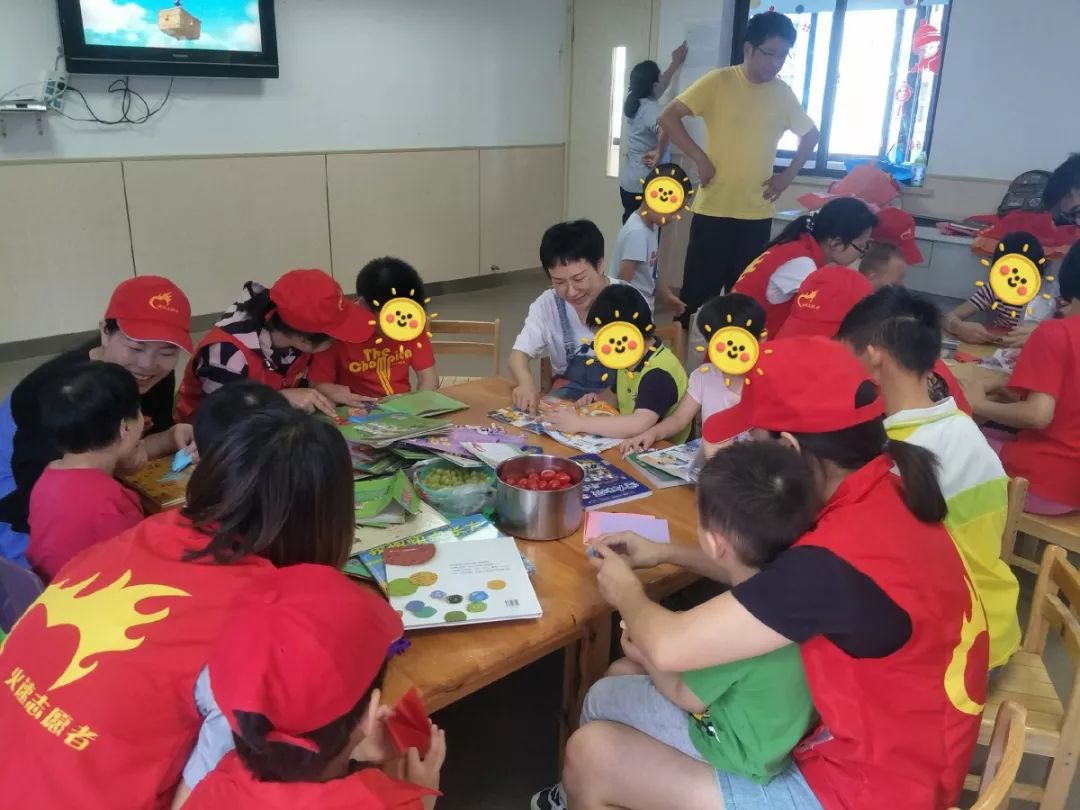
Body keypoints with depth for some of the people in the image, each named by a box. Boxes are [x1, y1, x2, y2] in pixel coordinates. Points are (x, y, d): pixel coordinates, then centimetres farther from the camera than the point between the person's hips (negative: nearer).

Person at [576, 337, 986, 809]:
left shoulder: (839, 560, -33)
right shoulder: (887, 497, -5)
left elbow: (669, 646, -27)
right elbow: (775, 578, 14)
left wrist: (626, 593, -5)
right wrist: (667, 553, 11)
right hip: (867, 744, 8)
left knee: (592, 753, -5)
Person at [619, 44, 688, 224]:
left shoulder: (632, 100, 7)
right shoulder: (651, 108, -17)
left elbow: (659, 87, 26)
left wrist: (675, 64, 34)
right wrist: (659, 153, -26)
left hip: (627, 181, 8)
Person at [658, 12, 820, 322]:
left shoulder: (783, 94, 7)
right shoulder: (718, 81, -5)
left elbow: (811, 134, 22)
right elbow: (668, 117, -9)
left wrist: (789, 174, 10)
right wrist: (700, 158, -14)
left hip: (758, 215, 4)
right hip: (713, 210, -4)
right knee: (698, 291, 0)